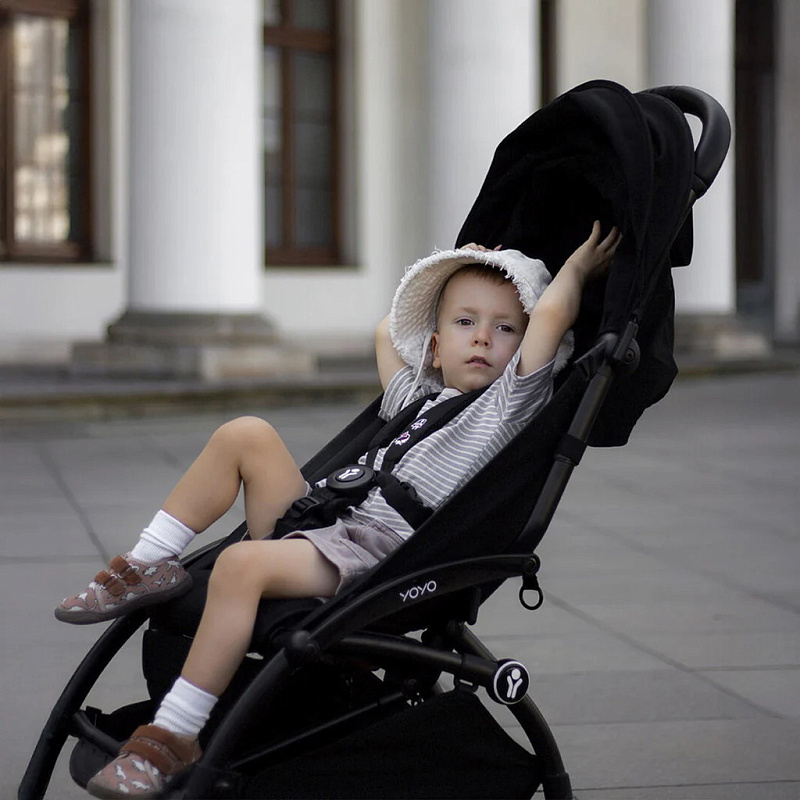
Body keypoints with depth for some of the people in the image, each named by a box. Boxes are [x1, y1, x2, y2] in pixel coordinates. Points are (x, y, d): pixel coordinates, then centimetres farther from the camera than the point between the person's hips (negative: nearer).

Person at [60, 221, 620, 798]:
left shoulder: (509, 403, 3)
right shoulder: (416, 398, 27)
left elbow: (551, 314, -9)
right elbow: (389, 332, 45)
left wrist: (577, 267, 9)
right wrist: (449, 283, 42)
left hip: (373, 554, -8)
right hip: (321, 517, 9)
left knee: (242, 562, -31)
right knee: (245, 434, 0)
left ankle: (176, 737, -29)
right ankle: (149, 568, 2)